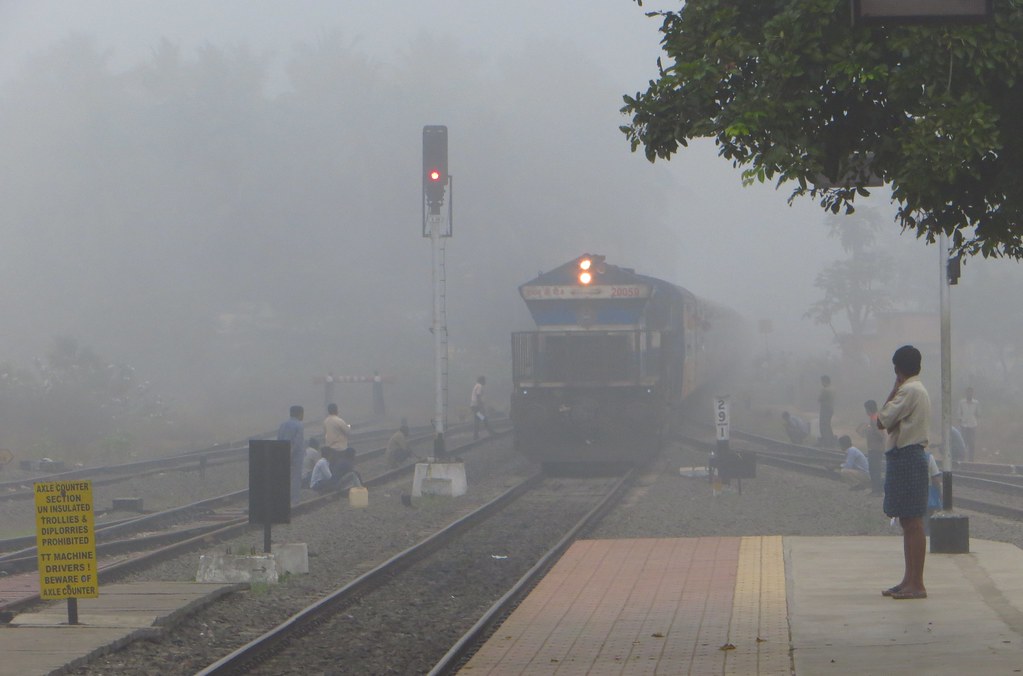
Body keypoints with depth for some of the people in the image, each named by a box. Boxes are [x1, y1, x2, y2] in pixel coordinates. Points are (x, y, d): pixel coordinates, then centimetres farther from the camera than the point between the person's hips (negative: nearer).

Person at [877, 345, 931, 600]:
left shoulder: (909, 391, -14)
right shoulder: (918, 389, 17)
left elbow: (882, 421, -14)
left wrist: (893, 391, -7)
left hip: (906, 458, -11)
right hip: (910, 456, 11)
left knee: (912, 522, -9)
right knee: (909, 522, 13)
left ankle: (916, 584, -10)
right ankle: (910, 580, 17)